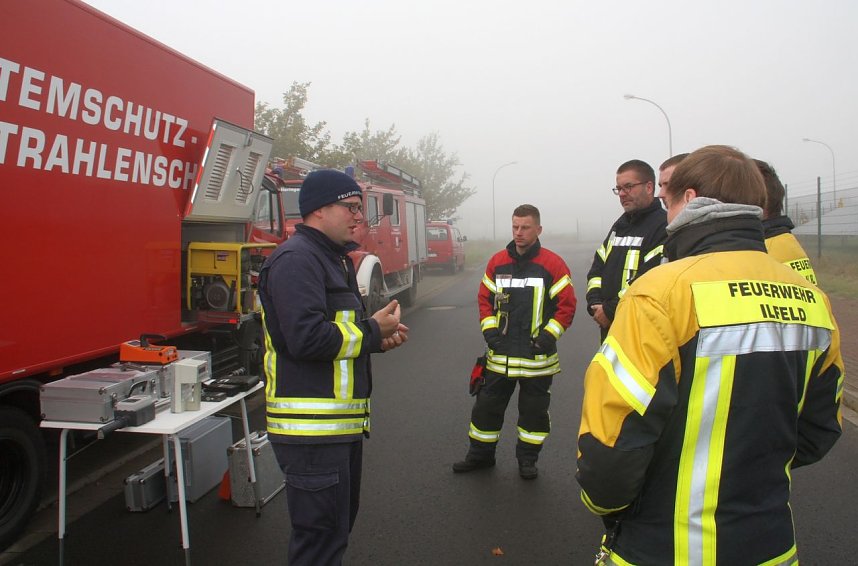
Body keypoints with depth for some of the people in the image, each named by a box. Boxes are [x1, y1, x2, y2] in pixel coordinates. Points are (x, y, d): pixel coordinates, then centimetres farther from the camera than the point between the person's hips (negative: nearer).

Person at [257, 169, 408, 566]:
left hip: (341, 421, 10)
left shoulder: (334, 259, 17)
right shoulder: (296, 259, -16)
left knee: (340, 522, 23)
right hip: (312, 427, -10)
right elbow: (307, 339, -28)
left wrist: (377, 339, 5)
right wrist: (372, 330, -15)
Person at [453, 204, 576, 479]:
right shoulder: (497, 262, 4)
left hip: (537, 356, -3)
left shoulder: (552, 264, -7)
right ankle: (480, 454, 29)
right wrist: (489, 330, -1)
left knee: (534, 410, 11)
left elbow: (567, 304, -5)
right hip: (500, 354, 3)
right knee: (487, 405, 11)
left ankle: (527, 459, 29)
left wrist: (549, 335, -12)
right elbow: (484, 298, 11)